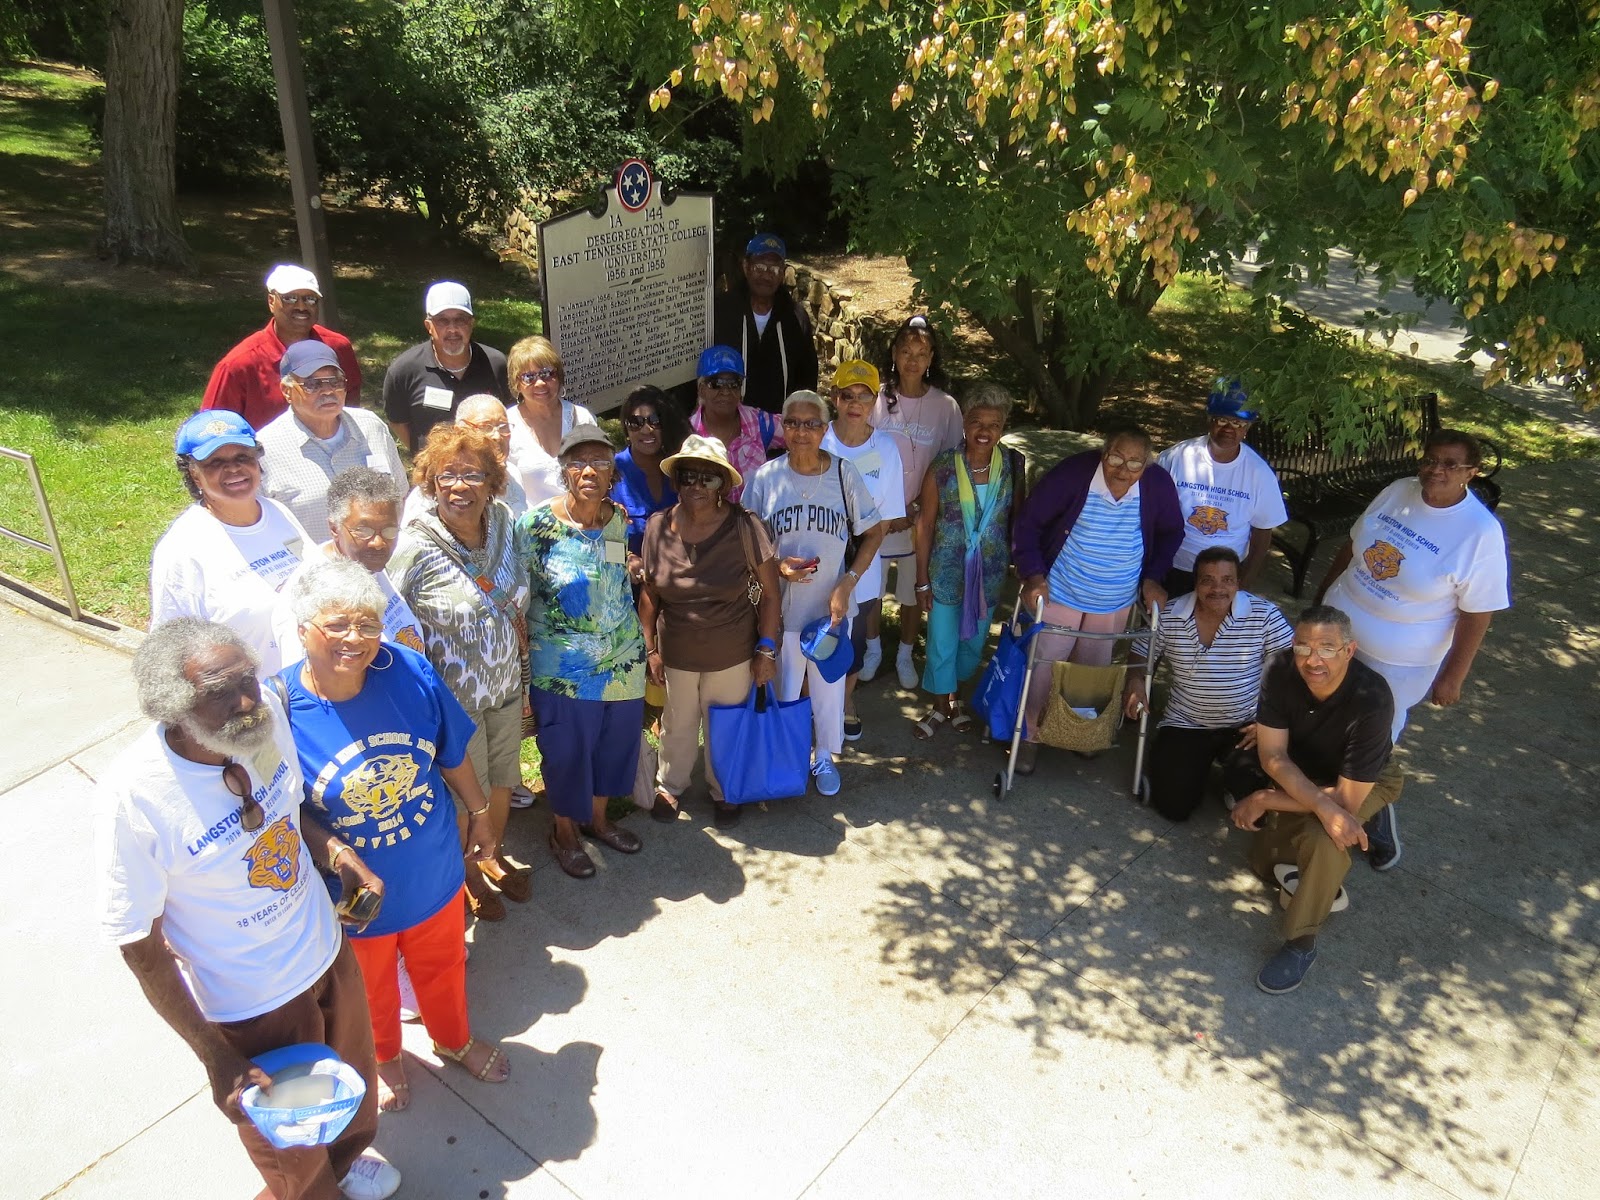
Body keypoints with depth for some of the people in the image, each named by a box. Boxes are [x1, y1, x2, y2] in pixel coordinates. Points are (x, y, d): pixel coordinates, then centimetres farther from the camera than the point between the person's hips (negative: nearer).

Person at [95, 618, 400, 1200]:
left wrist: (334, 850, -16)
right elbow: (140, 946, -19)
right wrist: (216, 1059, -15)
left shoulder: (266, 713, -19)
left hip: (327, 951, 5)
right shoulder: (134, 797, -32)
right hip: (250, 1005, -5)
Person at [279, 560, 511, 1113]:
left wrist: (480, 815, 7)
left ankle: (455, 1040, 61)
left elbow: (452, 755, -4)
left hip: (435, 876, 2)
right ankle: (383, 1059, 61)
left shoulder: (411, 672, -21)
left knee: (443, 968, 30)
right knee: (371, 989, 28)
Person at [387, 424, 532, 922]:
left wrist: (518, 634, 9)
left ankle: (493, 855, 52)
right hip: (453, 698, -5)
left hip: (506, 686, 5)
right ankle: (460, 872, 44)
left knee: (502, 779, 25)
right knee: (461, 793, 16)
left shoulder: (504, 522, -8)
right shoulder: (415, 547, -24)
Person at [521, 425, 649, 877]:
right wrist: (524, 650, -8)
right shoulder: (537, 522, -14)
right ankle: (564, 830, 33)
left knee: (615, 741, 17)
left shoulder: (622, 519, -2)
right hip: (562, 664, -4)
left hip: (623, 657, 4)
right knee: (566, 748, 8)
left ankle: (598, 816, 42)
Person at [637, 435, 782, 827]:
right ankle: (669, 786, 46)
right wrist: (651, 648, 1)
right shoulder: (659, 527, -10)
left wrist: (766, 649, -11)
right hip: (676, 653, 2)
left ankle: (723, 791, 42)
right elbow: (649, 593, 0)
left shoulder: (744, 527, -17)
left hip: (733, 655, -1)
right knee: (677, 724, 20)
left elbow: (769, 594, -10)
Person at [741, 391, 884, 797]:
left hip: (831, 605, 0)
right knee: (783, 689, 14)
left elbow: (873, 533, -1)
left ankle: (824, 757, 39)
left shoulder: (844, 474, -8)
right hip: (781, 606, 0)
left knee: (829, 687, 15)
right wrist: (776, 566, -19)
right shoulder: (765, 478, -7)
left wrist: (846, 584, -11)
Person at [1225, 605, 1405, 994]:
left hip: (1366, 781, -4)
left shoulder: (1371, 700, -37)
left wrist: (1266, 800, -29)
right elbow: (1273, 756, -24)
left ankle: (1302, 945, -13)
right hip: (1296, 774, 4)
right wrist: (1325, 807, -38)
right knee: (1265, 863, -3)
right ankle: (1324, 885, 27)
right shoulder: (1282, 669, -28)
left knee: (1322, 837, -32)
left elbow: (1347, 799, -34)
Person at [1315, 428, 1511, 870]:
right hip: (1335, 631, 5)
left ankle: (1379, 832, 33)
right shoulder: (1398, 491, -5)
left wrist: (1452, 676, -13)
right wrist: (1322, 593, 17)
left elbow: (1477, 613, -16)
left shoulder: (1481, 532, -20)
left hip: (1394, 665, -5)